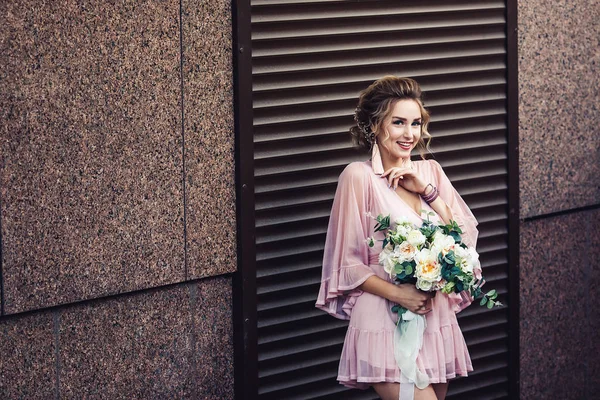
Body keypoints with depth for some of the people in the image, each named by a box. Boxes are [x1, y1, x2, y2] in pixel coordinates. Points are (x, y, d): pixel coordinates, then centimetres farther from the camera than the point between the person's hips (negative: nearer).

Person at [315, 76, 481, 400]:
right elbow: (347, 264, -7)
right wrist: (397, 293, -19)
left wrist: (427, 191, -6)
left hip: (436, 321, 6)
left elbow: (467, 237, 3)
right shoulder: (359, 176, -7)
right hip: (386, 323, -6)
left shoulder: (430, 170, 10)